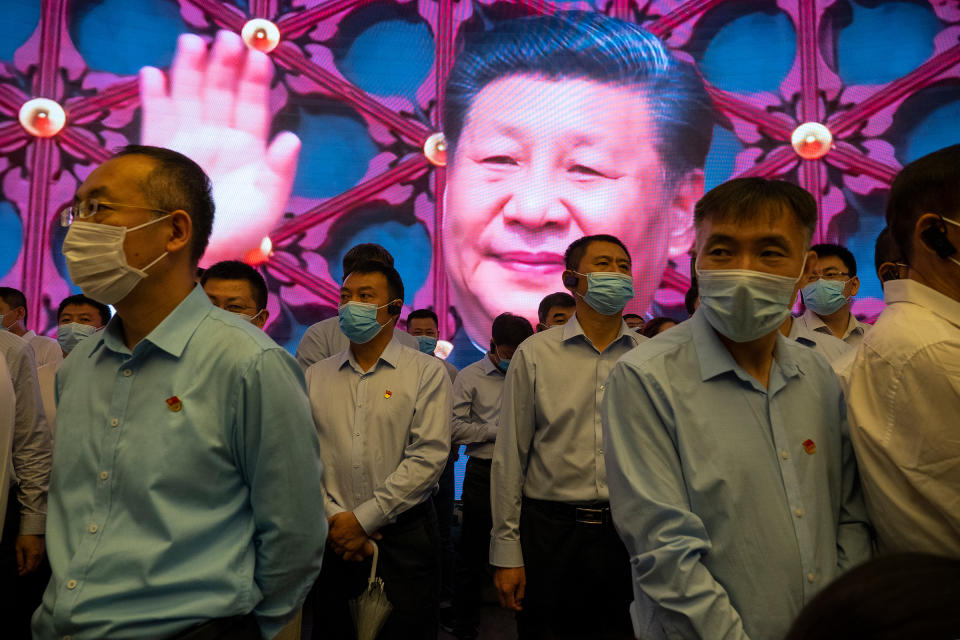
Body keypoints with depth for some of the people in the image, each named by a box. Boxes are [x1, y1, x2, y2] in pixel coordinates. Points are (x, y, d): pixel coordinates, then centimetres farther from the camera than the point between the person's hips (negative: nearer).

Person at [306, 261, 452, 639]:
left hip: (405, 537, -2)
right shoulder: (316, 377, 7)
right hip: (334, 539, 3)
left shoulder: (426, 372, -3)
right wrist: (333, 519, -10)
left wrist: (363, 518, -13)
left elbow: (429, 455, -12)